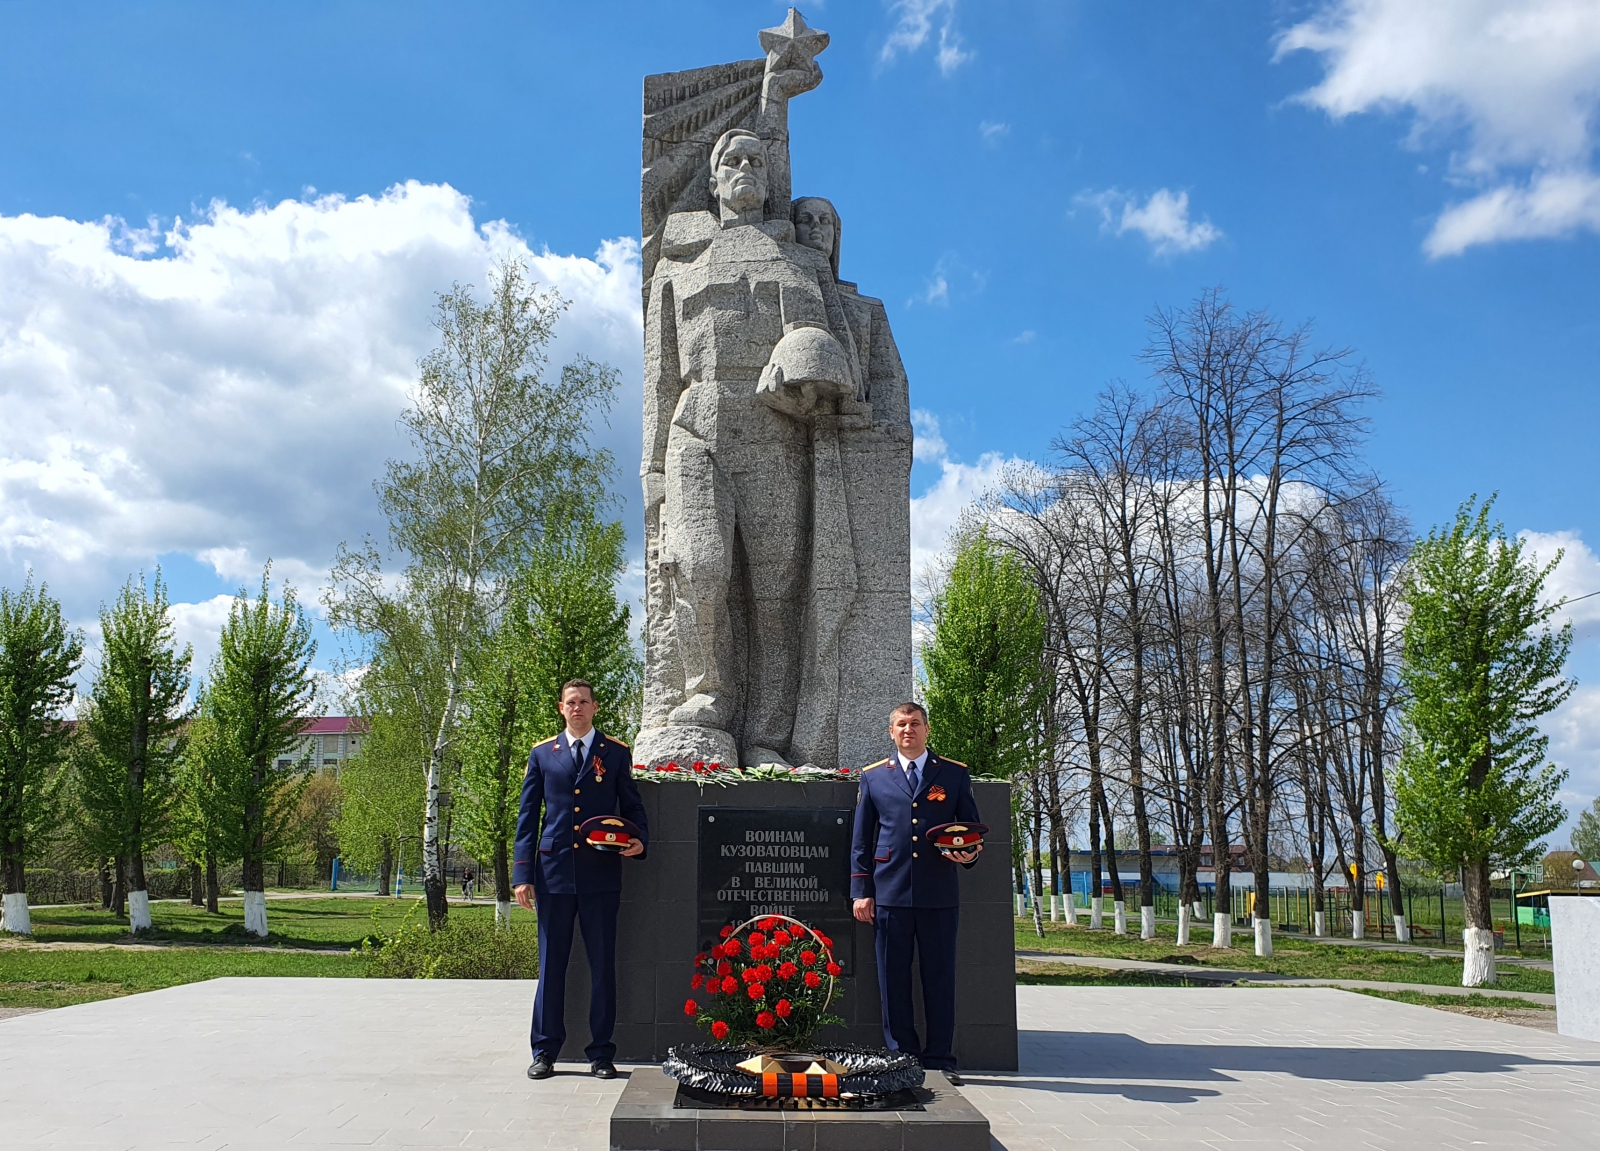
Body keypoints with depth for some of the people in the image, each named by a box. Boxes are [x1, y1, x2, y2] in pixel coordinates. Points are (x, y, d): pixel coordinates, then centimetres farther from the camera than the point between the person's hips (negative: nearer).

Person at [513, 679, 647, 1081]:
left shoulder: (616, 753, 8)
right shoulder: (542, 754, 10)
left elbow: (632, 806, 12)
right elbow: (527, 817, 9)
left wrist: (640, 841, -10)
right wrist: (522, 875, 2)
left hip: (601, 874, -1)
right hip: (554, 873, 1)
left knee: (603, 965, 2)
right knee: (550, 964, 5)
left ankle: (601, 1053, 11)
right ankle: (544, 1051, 15)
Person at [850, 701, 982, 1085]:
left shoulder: (955, 774, 10)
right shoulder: (873, 777, 11)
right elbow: (860, 840, 11)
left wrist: (970, 852, -8)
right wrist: (861, 891, 4)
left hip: (940, 895, 0)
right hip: (890, 894, 0)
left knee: (940, 979, 3)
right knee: (893, 981, 2)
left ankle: (940, 1060, 12)